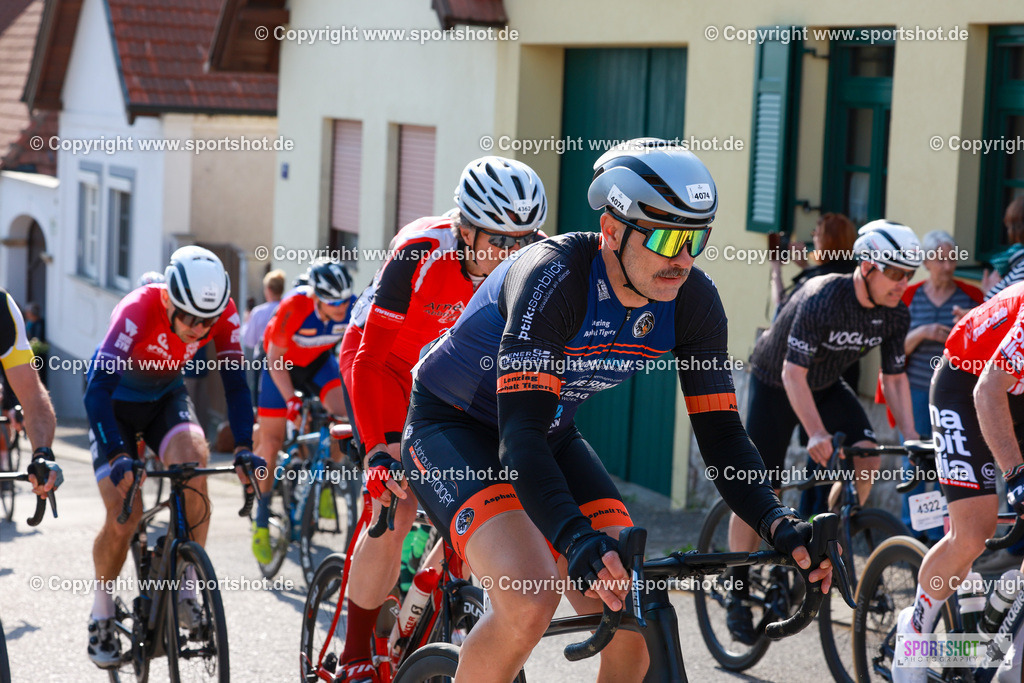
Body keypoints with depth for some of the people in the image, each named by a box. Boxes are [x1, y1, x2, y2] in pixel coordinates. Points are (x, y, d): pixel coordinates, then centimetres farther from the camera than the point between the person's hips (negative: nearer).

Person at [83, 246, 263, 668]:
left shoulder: (222, 313, -23)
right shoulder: (137, 311, -35)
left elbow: (235, 380, -18)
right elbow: (98, 388, -39)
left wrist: (244, 448, -30)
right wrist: (119, 456, -50)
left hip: (167, 397, 3)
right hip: (117, 401, -3)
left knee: (194, 464, -27)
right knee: (123, 514, -14)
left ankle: (185, 588, -13)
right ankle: (102, 614, 9)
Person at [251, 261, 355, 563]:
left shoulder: (354, 309, -28)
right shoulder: (294, 308, -36)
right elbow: (275, 359, -24)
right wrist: (291, 400, -33)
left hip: (319, 362, 3)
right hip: (282, 364, -3)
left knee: (346, 414, -24)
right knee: (271, 442, -4)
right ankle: (261, 522, 10)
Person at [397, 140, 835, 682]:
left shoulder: (693, 301, -15)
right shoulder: (554, 277, -33)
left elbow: (721, 433, -11)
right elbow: (520, 434, -40)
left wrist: (778, 524, -29)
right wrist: (577, 540, -55)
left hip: (552, 434, 6)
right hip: (451, 426, -6)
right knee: (529, 601, -29)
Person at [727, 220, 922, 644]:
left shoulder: (895, 314, -15)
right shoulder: (822, 299, -33)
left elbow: (894, 377, -4)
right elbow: (793, 374, -34)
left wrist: (911, 437, -14)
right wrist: (817, 434, -44)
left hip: (827, 386, 5)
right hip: (775, 384, -5)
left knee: (867, 457, -19)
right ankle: (738, 595, 4)